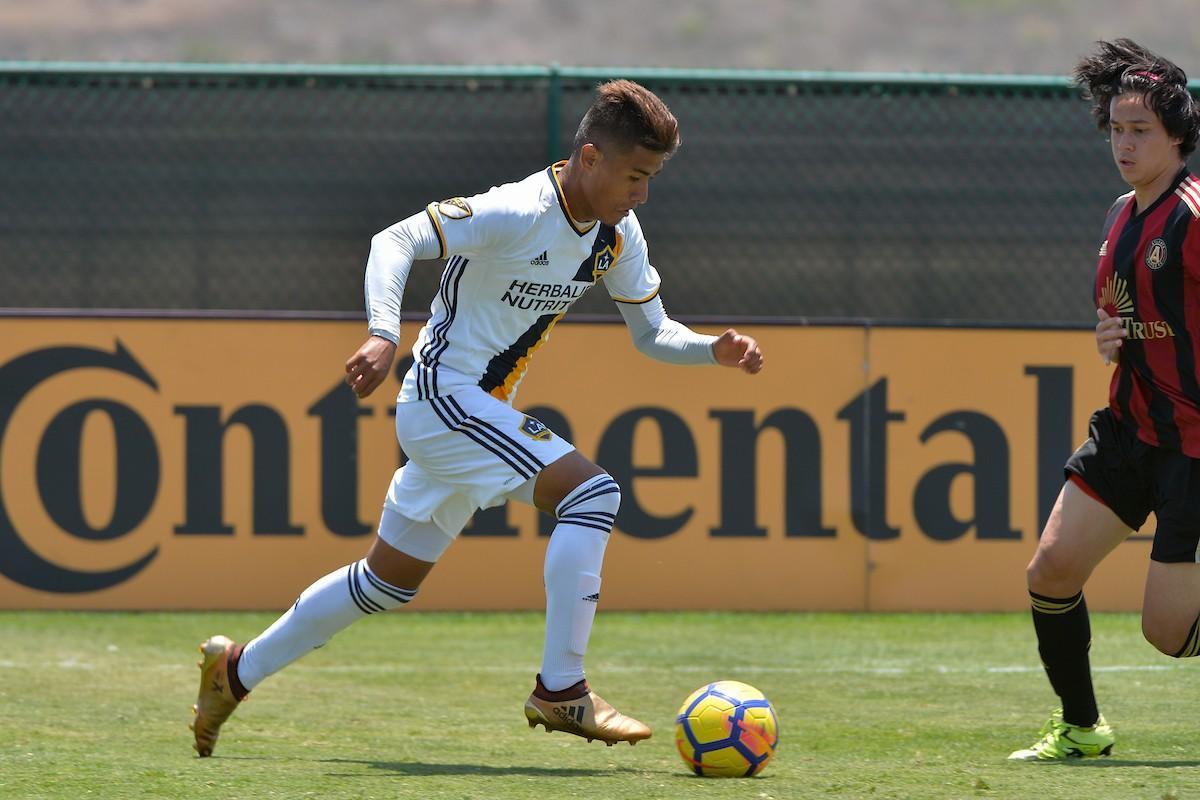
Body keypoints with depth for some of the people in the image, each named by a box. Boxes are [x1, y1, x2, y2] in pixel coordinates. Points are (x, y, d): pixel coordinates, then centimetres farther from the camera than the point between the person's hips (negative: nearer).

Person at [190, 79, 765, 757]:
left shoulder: (618, 234, 3)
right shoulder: (516, 213, -21)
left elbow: (652, 332, 12)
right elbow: (396, 240, -24)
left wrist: (715, 350, -8)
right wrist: (383, 335, -38)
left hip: (480, 410, 9)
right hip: (443, 395, -9)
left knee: (389, 582, 18)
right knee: (591, 493, -23)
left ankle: (239, 671, 31)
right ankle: (561, 690, -20)